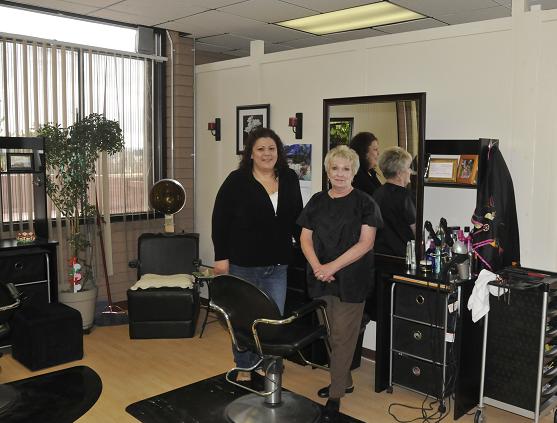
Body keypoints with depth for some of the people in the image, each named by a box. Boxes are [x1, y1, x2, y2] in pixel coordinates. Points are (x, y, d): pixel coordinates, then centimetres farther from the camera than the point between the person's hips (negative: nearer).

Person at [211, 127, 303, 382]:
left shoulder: (289, 180, 5)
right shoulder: (237, 181, -7)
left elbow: (296, 219, 13)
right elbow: (220, 220, -7)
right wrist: (221, 257, -10)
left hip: (277, 265, 4)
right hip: (242, 265, -3)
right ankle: (244, 368, 29)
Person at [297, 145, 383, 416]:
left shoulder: (364, 203, -4)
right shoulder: (317, 201, 8)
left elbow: (366, 242, -11)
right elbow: (305, 238, 6)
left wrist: (332, 266, -18)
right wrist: (317, 266, -11)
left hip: (351, 280, -4)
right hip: (321, 279, 4)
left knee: (342, 336, 1)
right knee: (331, 335, 14)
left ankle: (336, 394, 13)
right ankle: (344, 381, 33)